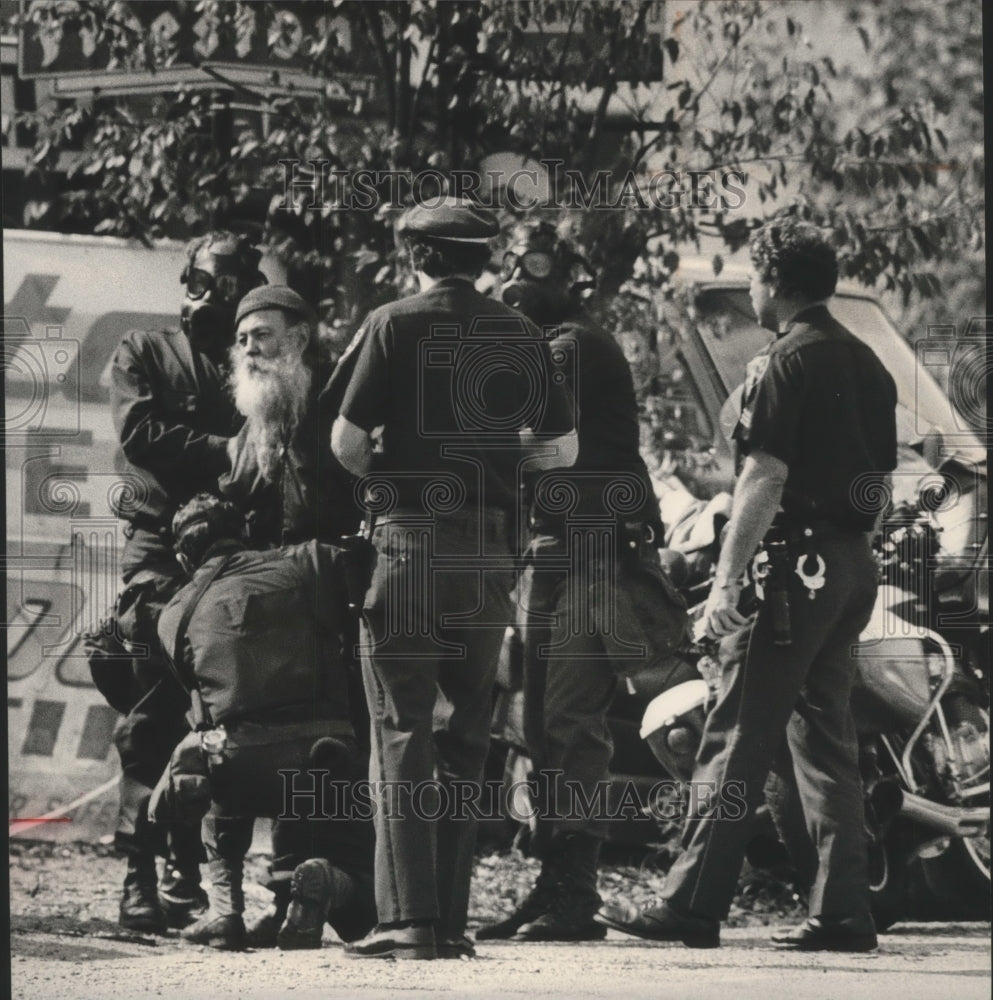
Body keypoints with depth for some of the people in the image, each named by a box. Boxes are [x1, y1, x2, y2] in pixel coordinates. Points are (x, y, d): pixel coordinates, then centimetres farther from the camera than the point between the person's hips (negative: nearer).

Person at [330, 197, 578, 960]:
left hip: (411, 544, -4)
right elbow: (562, 448, 12)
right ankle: (451, 920, 11)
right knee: (465, 738, 12)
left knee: (401, 733, -3)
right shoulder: (519, 336, 8)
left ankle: (410, 919, -11)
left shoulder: (396, 325, -4)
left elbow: (347, 442, -7)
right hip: (491, 550, 4)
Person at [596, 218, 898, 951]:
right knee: (826, 738, 12)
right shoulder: (867, 366, 14)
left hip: (797, 564, -8)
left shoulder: (782, 367, -11)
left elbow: (763, 482, -17)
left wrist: (727, 581, -17)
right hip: (854, 567, 8)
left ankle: (693, 908, -7)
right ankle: (844, 911, 8)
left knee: (737, 744, -6)